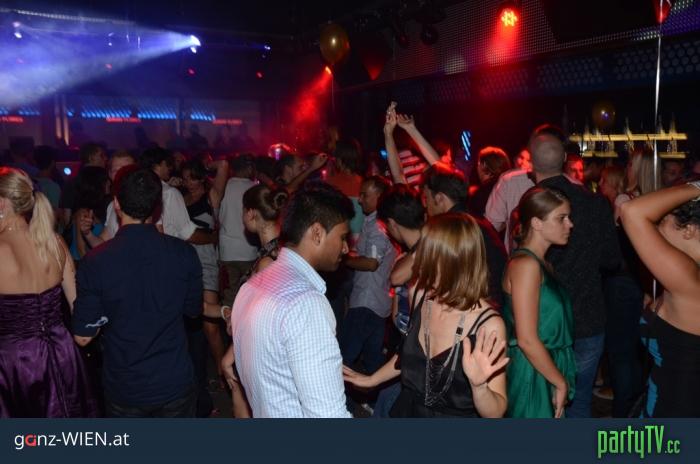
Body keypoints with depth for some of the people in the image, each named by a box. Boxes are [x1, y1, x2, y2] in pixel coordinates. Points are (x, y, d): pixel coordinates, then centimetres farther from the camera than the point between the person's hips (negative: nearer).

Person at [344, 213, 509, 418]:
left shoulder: (488, 325, -26)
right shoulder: (419, 294, -11)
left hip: (455, 414, -5)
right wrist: (372, 379, 13)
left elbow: (495, 412, -20)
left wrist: (479, 385, -38)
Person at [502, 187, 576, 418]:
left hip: (546, 371, 9)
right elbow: (527, 340, -21)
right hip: (532, 376, -9)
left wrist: (561, 381, 7)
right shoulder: (525, 264, -17)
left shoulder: (543, 264, 12)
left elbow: (548, 325, 11)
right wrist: (561, 383, -11)